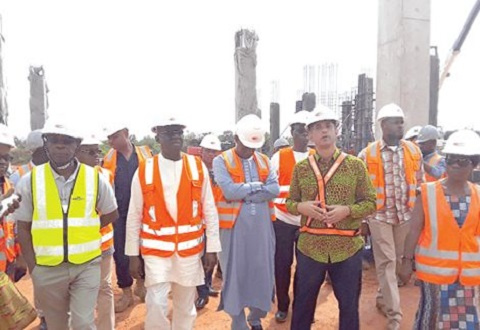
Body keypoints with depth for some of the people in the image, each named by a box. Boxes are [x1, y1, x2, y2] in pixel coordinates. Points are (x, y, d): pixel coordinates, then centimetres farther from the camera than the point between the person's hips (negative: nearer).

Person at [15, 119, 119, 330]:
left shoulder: (95, 178, -5)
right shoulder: (29, 181, -5)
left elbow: (111, 214, 8)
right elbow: (23, 228, 0)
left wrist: (84, 228, -2)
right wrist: (33, 268, -3)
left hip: (87, 265, -1)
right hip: (46, 268, 1)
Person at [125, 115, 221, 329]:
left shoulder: (198, 167, -3)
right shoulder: (144, 170, -5)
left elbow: (209, 210, -1)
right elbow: (134, 216, 0)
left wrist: (212, 248, -2)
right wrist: (133, 254, 1)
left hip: (190, 248, 1)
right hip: (156, 248, -1)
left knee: (186, 306, 14)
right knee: (156, 304, -3)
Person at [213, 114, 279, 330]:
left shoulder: (264, 161, 9)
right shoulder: (221, 161, -4)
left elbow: (275, 189, -6)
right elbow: (229, 191, -19)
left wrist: (244, 194, -13)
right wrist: (257, 186, -9)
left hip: (262, 226, 4)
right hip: (234, 227, -4)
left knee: (262, 273, 13)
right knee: (235, 275, 7)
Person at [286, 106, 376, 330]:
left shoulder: (355, 165, -1)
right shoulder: (300, 168, 3)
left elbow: (370, 203, 1)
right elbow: (290, 202, 9)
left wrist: (347, 210, -16)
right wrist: (301, 207, -14)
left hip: (347, 248, 0)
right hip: (309, 247, 1)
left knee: (349, 305, 15)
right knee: (302, 303, 15)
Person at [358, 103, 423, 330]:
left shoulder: (414, 150, 4)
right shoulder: (367, 154, -6)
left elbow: (420, 183, 9)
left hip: (406, 215, 4)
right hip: (379, 215, -3)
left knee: (398, 260, 14)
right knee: (386, 262, -2)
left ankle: (383, 298, 36)